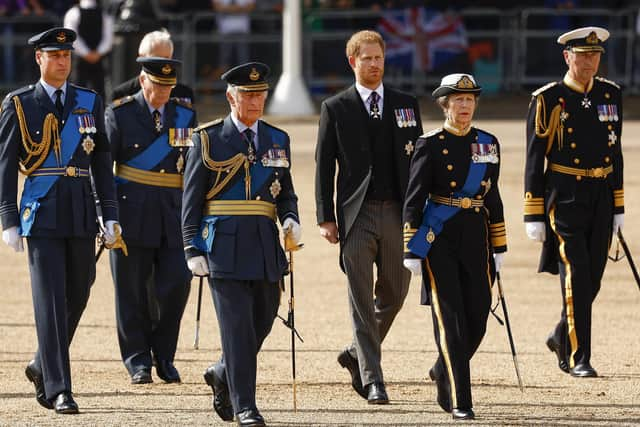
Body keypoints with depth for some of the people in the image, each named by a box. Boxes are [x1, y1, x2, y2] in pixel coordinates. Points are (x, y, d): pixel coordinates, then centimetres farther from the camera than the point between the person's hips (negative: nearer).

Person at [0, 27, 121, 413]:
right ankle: (58, 389, -9)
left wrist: (111, 215, 6)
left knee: (77, 297, 10)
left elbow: (103, 163, 11)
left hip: (82, 215, 4)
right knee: (51, 300, -9)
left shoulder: (90, 103, 10)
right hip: (42, 215, -4)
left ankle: (42, 366, 31)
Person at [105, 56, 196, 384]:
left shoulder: (185, 117, 9)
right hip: (132, 212, -2)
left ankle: (164, 355, 11)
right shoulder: (119, 114, 0)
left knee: (176, 284, -6)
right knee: (133, 290, 1)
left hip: (174, 214, 2)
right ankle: (138, 361, 10)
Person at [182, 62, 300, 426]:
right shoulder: (209, 139, 0)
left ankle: (224, 376, 36)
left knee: (263, 321, 10)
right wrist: (194, 250, -7)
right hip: (225, 245, -5)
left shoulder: (278, 140, 12)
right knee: (238, 326, -8)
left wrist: (291, 219, -4)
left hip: (266, 246, 5)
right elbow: (192, 201, 0)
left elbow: (286, 192, 18)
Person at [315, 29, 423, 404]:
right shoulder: (335, 109, 3)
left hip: (397, 213, 3)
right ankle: (372, 379, -4)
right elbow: (324, 166, 3)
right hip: (356, 215, -3)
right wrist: (326, 217, -5)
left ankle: (358, 354, 30)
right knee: (362, 299, -5)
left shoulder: (406, 105, 10)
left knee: (395, 293, 9)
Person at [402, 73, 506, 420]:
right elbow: (413, 200, -5)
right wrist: (412, 251, -10)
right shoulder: (430, 145, -4)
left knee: (477, 318, 2)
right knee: (450, 319, -7)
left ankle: (443, 372, 30)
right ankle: (459, 402, -4)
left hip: (475, 236, 4)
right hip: (439, 238, -4)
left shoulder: (488, 143, 9)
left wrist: (499, 248, 13)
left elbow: (492, 198, 15)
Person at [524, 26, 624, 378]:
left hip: (601, 200, 5)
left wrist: (618, 206, 13)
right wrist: (534, 216, -7)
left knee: (591, 280, 9)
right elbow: (534, 160, -4)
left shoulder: (611, 94, 9)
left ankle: (561, 337, 32)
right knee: (575, 277, -10)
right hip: (565, 200, -5)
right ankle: (578, 358, -4)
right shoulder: (548, 100, -6)